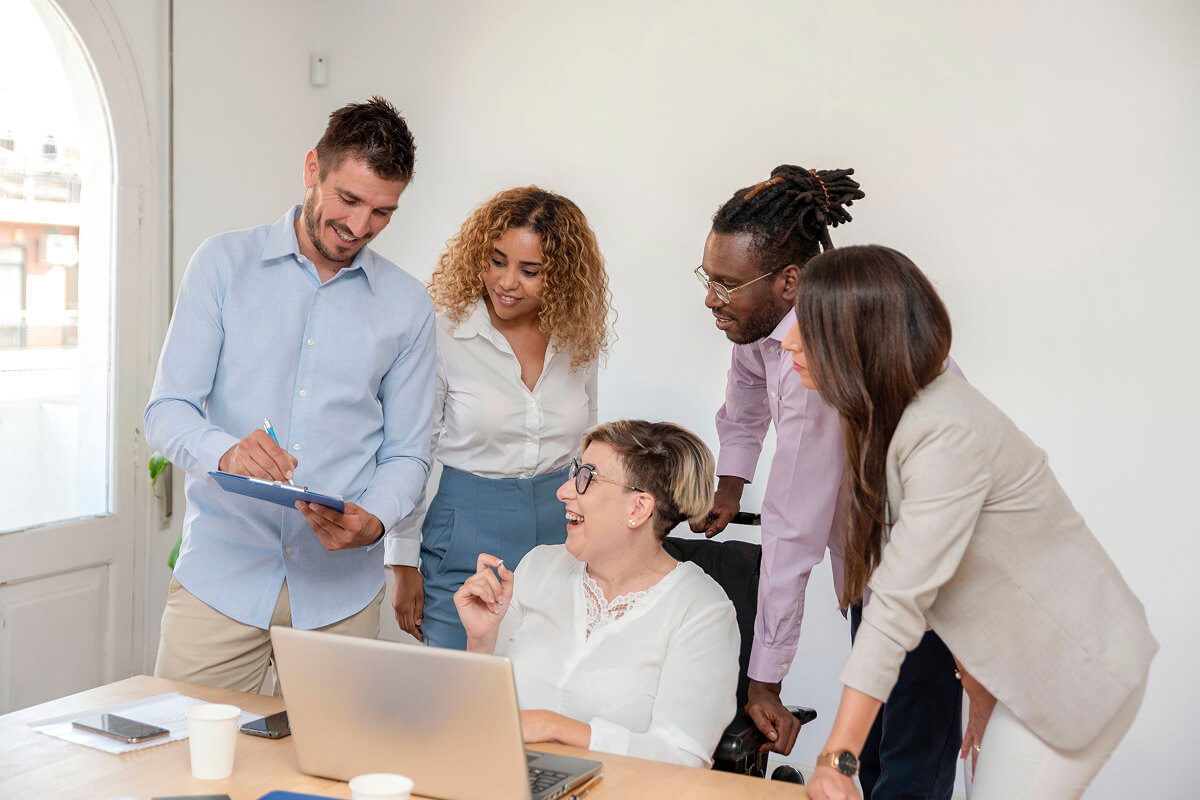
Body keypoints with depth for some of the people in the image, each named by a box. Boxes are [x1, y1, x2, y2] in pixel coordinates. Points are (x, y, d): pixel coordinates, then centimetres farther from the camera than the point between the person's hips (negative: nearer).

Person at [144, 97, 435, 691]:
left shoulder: (407, 306, 6)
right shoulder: (224, 264, 3)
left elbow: (406, 452, 8)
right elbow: (166, 411, 0)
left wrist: (372, 520, -13)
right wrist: (225, 452, -22)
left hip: (340, 588, 1)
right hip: (220, 574, -1)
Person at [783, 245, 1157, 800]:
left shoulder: (947, 436, -28)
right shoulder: (890, 416, 1)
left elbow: (900, 603, -31)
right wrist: (980, 693, 5)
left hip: (1077, 668, -9)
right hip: (1023, 664, 9)